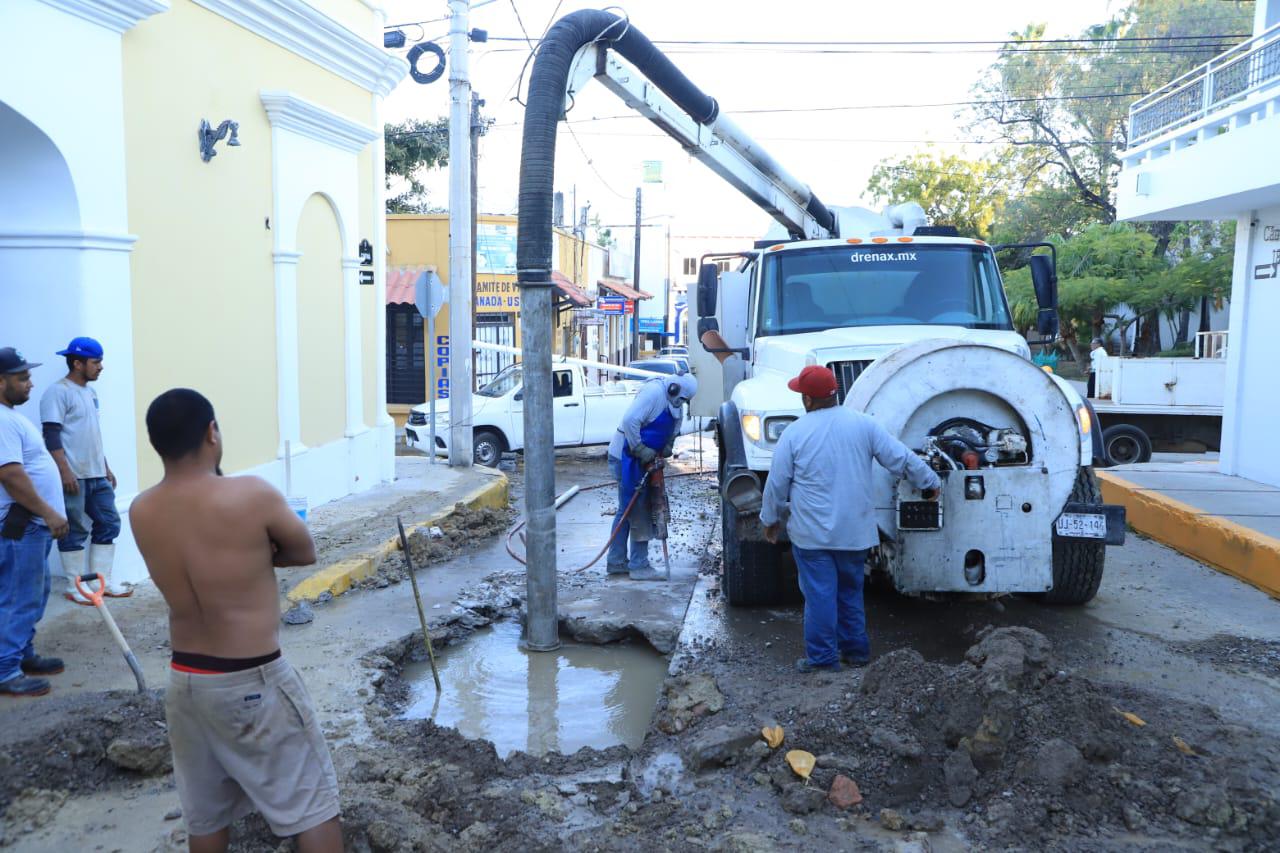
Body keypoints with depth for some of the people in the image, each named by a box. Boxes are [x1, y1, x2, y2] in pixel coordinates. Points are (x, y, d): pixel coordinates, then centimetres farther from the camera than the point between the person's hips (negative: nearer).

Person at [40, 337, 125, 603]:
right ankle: (75, 587, 9)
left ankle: (102, 581, 17)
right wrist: (65, 471, -23)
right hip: (74, 477, -8)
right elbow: (52, 435, -17)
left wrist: (106, 467, 21)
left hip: (97, 475, 8)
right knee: (75, 532, -1)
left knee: (109, 524, 9)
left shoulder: (89, 392, 15)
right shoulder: (58, 392, -11)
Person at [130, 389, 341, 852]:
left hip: (184, 679, 6)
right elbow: (306, 552, -3)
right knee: (311, 801, 9)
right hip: (252, 682, -6)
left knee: (204, 813, 22)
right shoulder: (252, 495, -20)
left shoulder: (140, 512, -3)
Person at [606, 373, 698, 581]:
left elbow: (671, 432, 19)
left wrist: (666, 449, 1)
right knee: (639, 511, -6)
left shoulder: (673, 402, 9)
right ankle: (639, 565, -1)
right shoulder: (654, 392, -21)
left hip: (638, 459, 10)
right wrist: (641, 450, -24)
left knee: (626, 510, 14)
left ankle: (616, 562, 21)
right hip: (626, 457, -10)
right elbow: (630, 420, -30)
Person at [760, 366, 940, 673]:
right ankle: (855, 650, 26)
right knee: (850, 590, 18)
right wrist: (930, 482, 16)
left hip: (812, 533, -3)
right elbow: (901, 458, 0)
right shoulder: (863, 424, -3)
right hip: (855, 530, 4)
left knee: (819, 594, 3)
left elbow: (777, 483, -3)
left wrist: (771, 519, 12)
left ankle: (822, 657, 9)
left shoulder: (794, 433, -9)